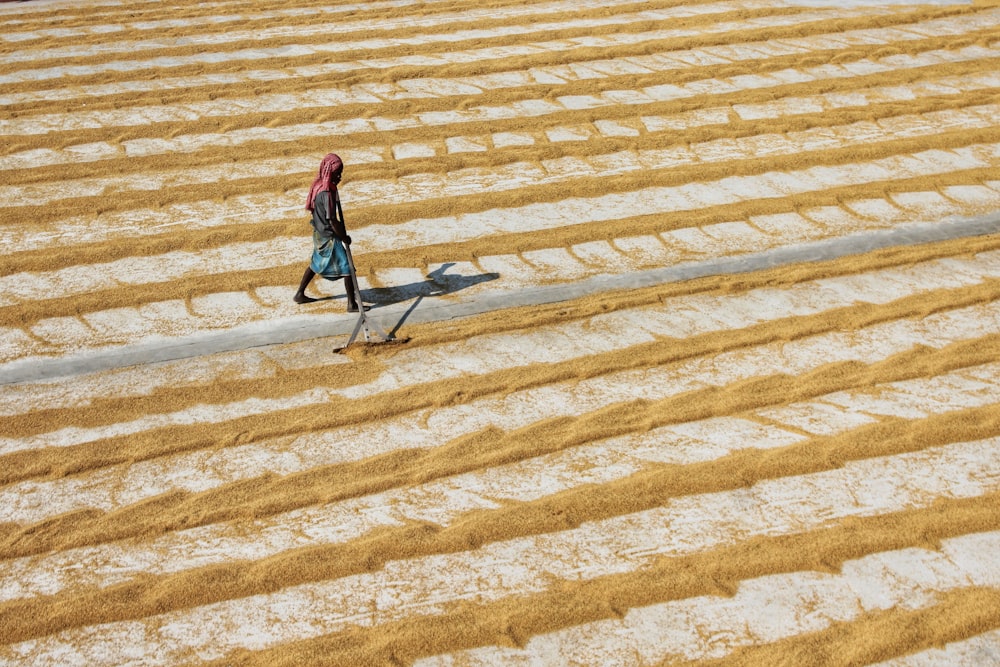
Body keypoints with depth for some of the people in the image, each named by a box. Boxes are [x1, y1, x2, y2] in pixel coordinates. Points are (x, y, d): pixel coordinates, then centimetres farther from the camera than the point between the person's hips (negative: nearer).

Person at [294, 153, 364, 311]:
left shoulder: (319, 185, 1)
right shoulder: (327, 193, -27)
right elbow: (332, 221, -26)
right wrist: (344, 237, -12)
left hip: (320, 234, 10)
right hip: (329, 237, -10)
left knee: (316, 264, 25)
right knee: (346, 267, -2)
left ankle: (300, 294, 38)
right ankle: (352, 304, 3)